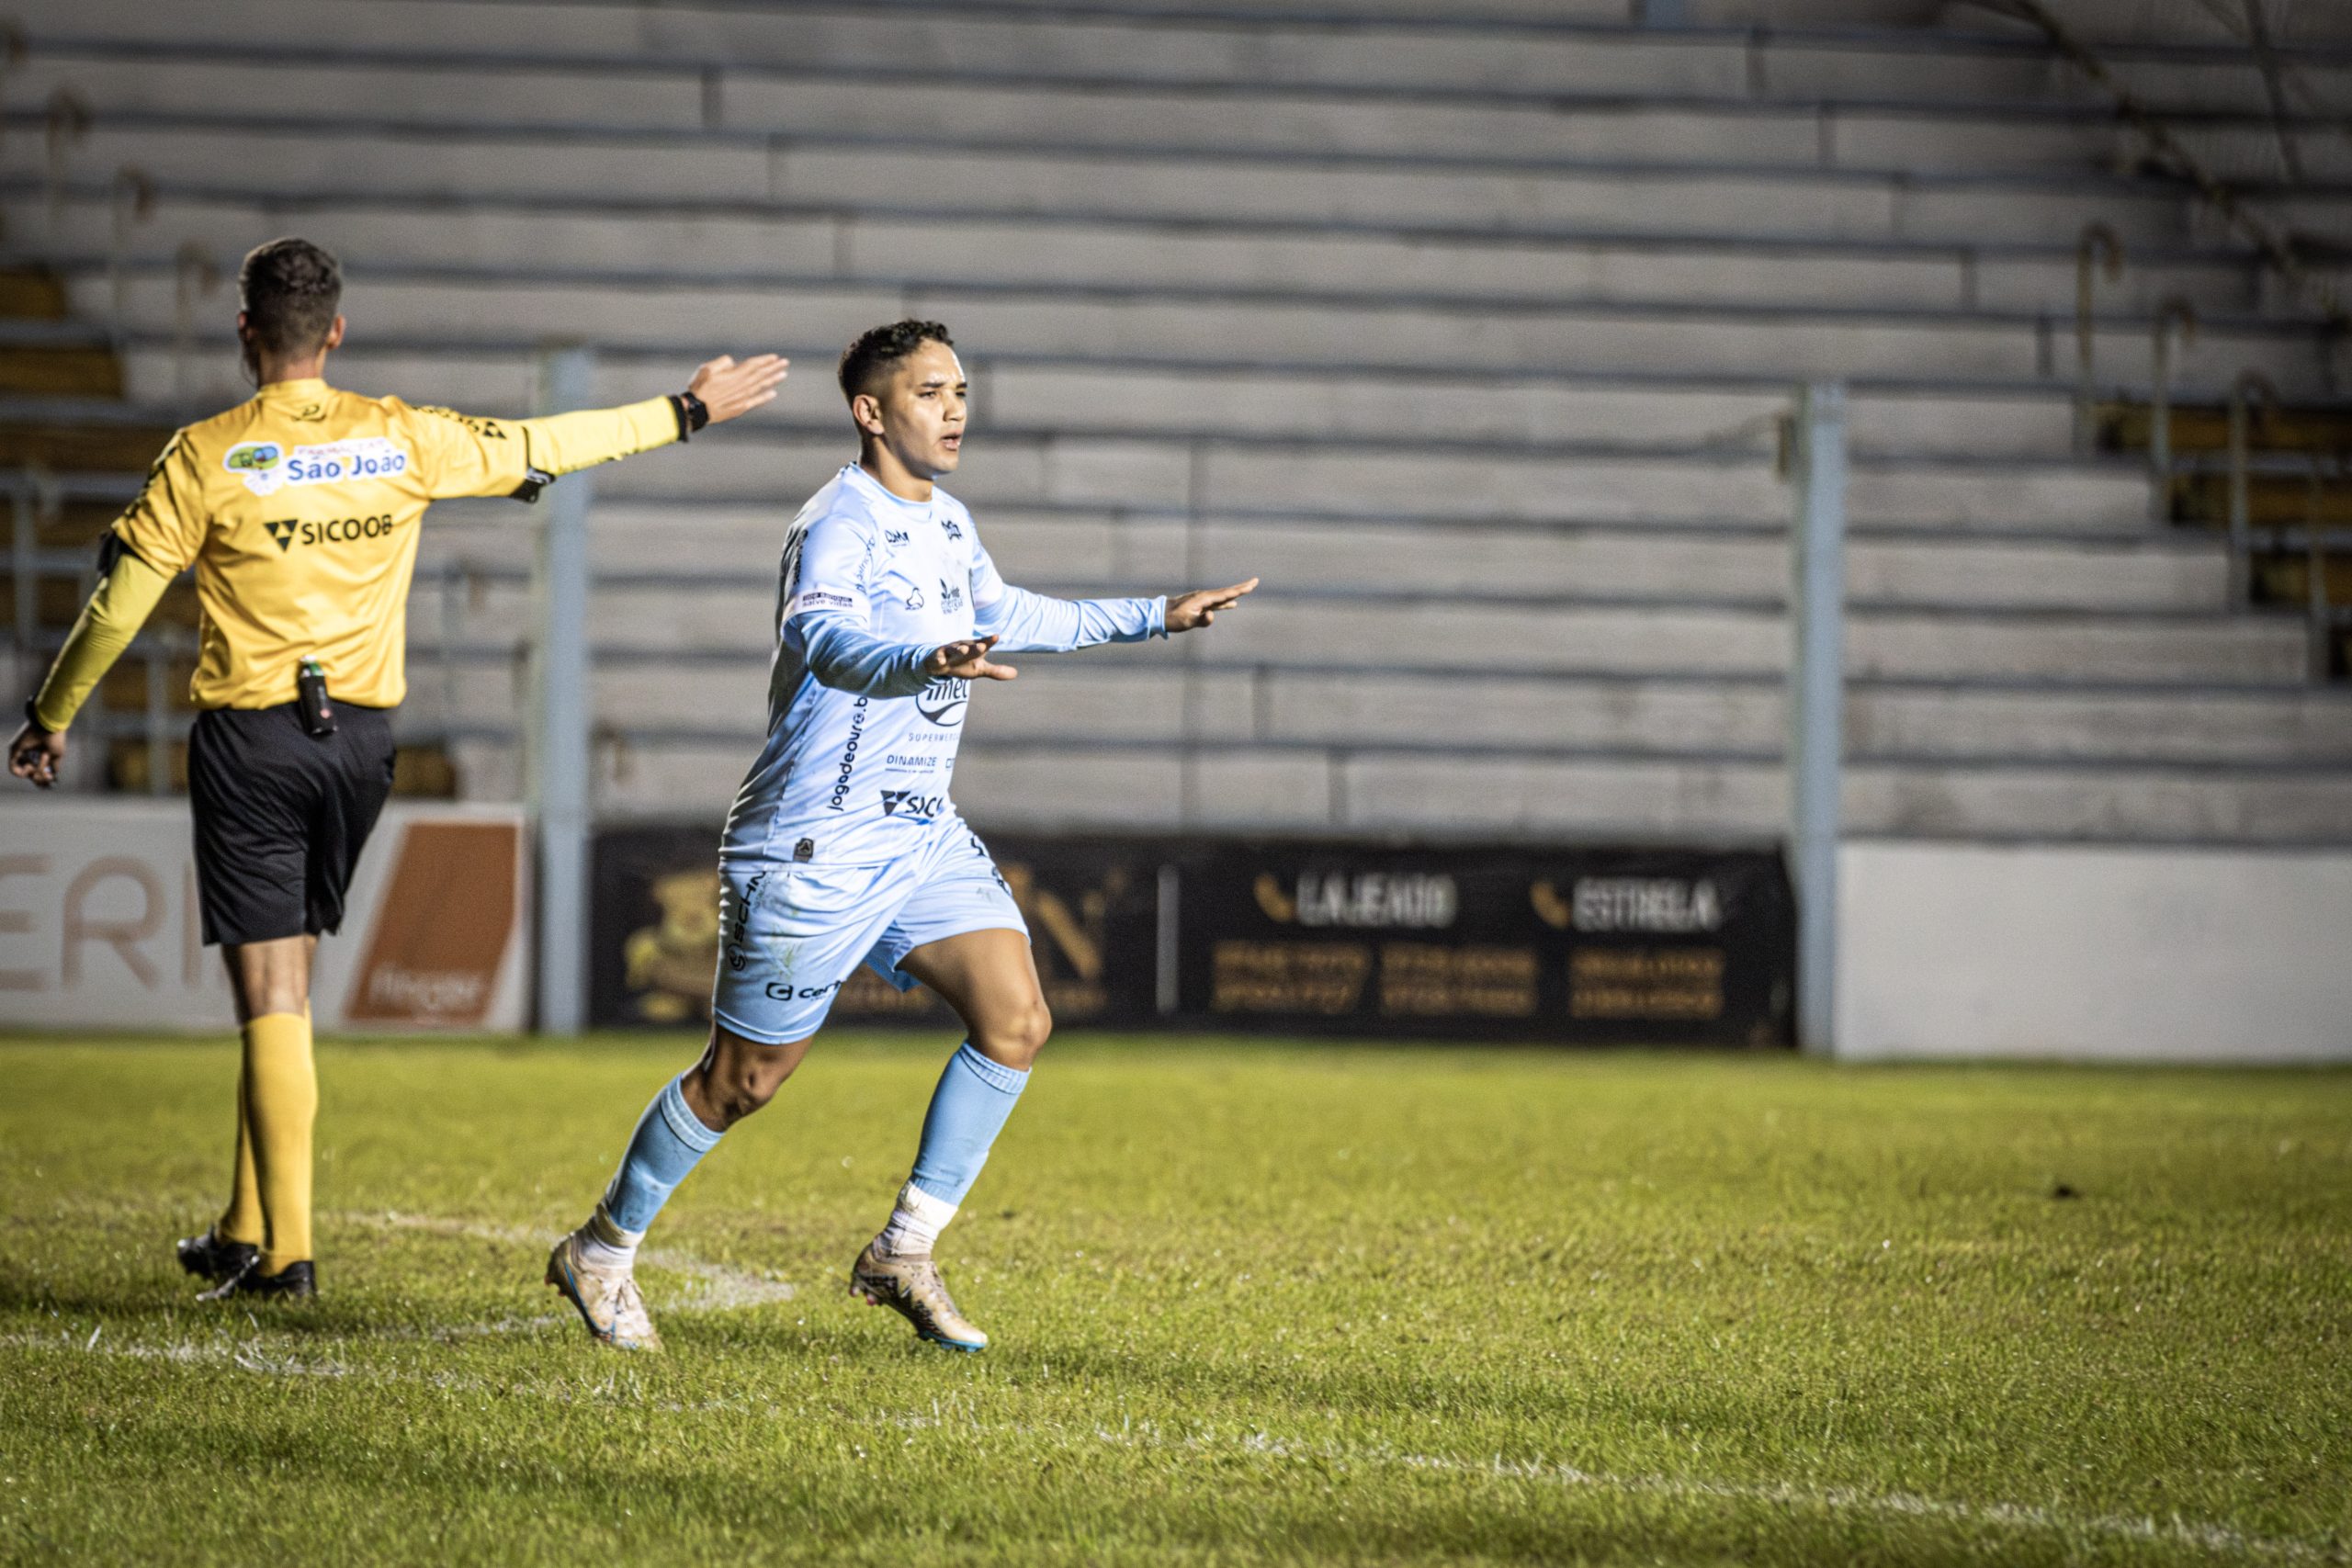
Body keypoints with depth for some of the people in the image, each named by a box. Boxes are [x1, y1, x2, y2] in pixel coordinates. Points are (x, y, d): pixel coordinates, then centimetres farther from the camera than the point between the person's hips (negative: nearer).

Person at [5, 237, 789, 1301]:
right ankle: (248, 1232, 20)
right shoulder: (401, 441, 1)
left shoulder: (207, 457, -8)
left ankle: (283, 1253, -4)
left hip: (249, 739, -4)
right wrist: (687, 414, 26)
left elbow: (116, 605, -3)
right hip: (360, 738, 4)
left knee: (270, 995, -2)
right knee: (284, 989, 15)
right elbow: (541, 448, 13)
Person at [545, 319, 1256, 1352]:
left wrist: (1155, 617, 32)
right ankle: (603, 1249, 21)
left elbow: (1006, 616, 32)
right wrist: (924, 663, -58)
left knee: (1016, 1020, -9)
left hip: (924, 838, 8)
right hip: (815, 846, -8)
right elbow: (822, 638, -38)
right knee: (747, 1079, 1)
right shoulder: (840, 523, -17)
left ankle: (904, 1251, 1)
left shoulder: (946, 524, 11)